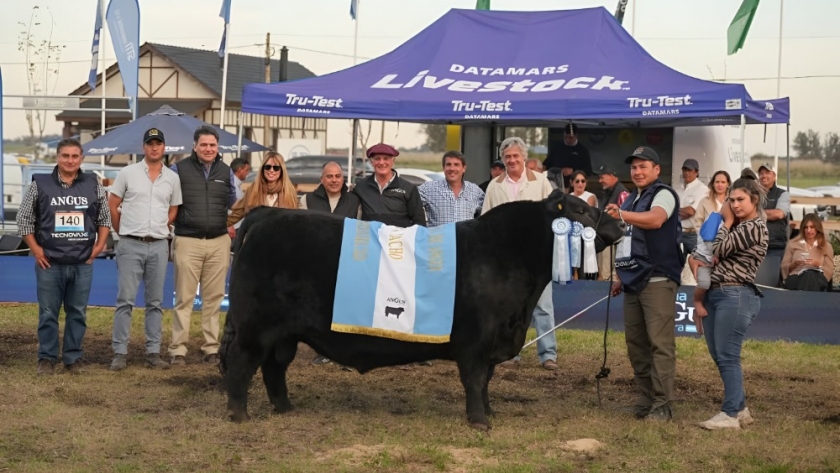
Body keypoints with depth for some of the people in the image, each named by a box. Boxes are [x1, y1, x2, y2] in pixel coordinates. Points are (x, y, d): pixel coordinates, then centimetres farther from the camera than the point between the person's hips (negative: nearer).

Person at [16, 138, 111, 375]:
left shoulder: (93, 186, 6)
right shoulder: (40, 185, 1)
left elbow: (105, 218, 15)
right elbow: (24, 219, 6)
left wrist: (98, 247, 5)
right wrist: (35, 249, -1)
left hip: (82, 264, 2)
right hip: (49, 263, -1)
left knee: (78, 313, 6)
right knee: (48, 313, 2)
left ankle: (73, 358, 16)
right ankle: (47, 359, 12)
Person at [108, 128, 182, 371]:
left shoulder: (172, 178, 8)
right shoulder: (128, 173, 1)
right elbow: (112, 205, 6)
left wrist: (159, 229, 10)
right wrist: (123, 232, 8)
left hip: (159, 245, 3)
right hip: (131, 245, -3)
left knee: (155, 302, 7)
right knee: (125, 299, -4)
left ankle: (153, 353, 11)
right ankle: (119, 353, 0)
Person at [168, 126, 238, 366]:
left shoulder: (226, 172, 10)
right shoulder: (180, 169, 0)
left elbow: (234, 204, 22)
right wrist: (175, 223, 3)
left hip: (219, 242, 3)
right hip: (188, 241, -3)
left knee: (214, 298, 6)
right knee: (184, 298, -2)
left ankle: (212, 348, 12)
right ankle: (178, 350, 1)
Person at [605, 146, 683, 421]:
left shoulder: (663, 194, -6)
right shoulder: (632, 200, 20)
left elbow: (656, 220, -29)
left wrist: (622, 215, -43)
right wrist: (621, 276, 20)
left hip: (657, 280, -9)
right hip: (633, 281, 9)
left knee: (660, 343, -10)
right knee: (635, 342, 9)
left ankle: (662, 405, -9)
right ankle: (645, 399, 15)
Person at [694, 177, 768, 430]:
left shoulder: (755, 227, -9)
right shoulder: (737, 227, 20)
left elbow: (719, 250, -14)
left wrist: (726, 222, 1)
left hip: (735, 296, -10)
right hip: (715, 294, 10)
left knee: (727, 357, -8)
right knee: (718, 357, 10)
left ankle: (730, 414, -4)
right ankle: (740, 408, 18)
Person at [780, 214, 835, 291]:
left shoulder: (826, 246, 18)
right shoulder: (793, 244, 20)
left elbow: (829, 272, 11)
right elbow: (784, 268, 16)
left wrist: (818, 264, -7)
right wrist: (794, 264, -4)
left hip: (817, 278, 0)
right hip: (795, 278, 0)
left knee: (810, 275, -41)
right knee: (807, 275, -40)